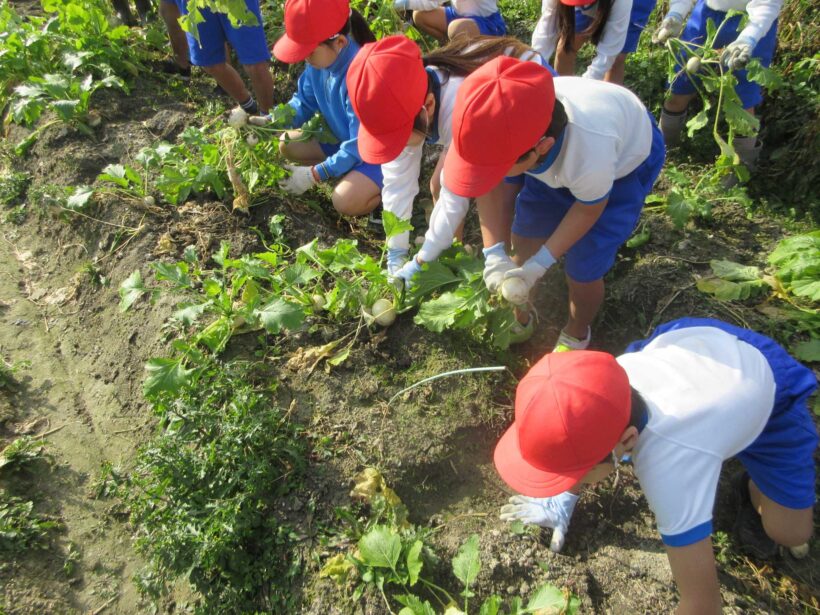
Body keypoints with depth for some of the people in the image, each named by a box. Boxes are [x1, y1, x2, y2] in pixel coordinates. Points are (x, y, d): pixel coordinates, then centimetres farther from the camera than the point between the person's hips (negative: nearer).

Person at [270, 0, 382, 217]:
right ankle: (353, 171, 4)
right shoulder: (321, 56, -13)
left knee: (346, 201, -30)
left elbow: (361, 146, -30)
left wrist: (314, 174, -26)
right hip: (344, 137, 8)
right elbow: (305, 102, 3)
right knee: (287, 145, 4)